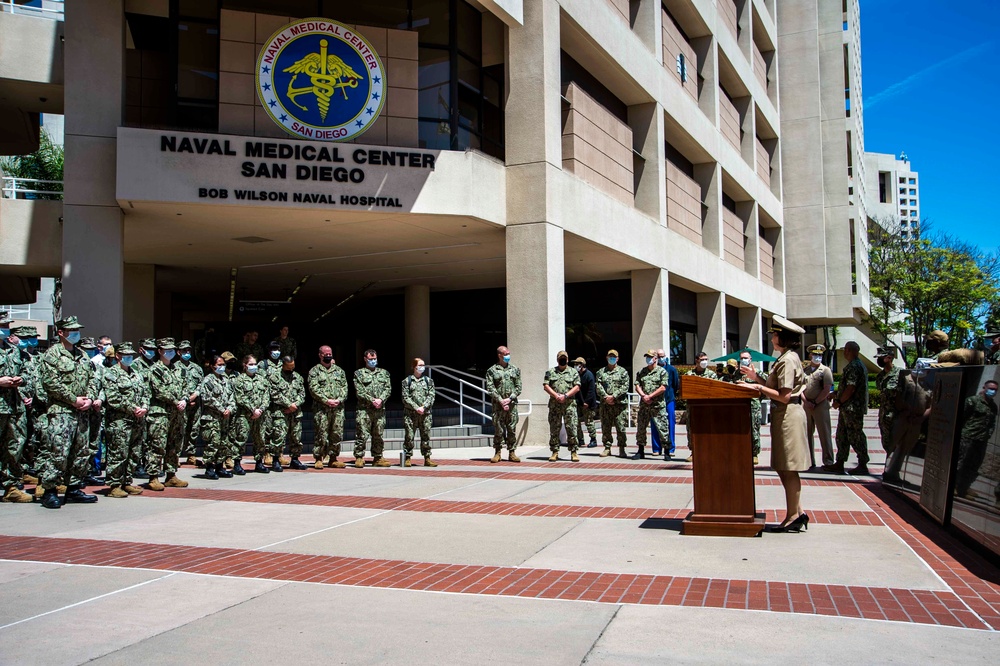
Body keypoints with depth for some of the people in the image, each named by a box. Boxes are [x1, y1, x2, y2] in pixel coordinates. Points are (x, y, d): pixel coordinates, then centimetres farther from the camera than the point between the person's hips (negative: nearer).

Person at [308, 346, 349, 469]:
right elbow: (313, 389, -6)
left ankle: (333, 458, 13)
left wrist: (339, 400, -5)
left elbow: (345, 387, 12)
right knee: (321, 435, -6)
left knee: (337, 434, 4)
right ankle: (318, 459, 3)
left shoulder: (339, 370, 18)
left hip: (338, 408, 4)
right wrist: (326, 400, -14)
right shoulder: (314, 371, 5)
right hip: (321, 409, -4)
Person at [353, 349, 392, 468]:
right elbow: (359, 391, -4)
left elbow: (388, 389, 8)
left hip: (380, 409, 4)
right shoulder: (359, 373, 6)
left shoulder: (384, 373, 17)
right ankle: (359, 458, -1)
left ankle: (377, 458, 14)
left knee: (378, 435, 7)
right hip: (364, 409, -3)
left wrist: (381, 399, -10)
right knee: (362, 435, -7)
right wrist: (372, 400, -15)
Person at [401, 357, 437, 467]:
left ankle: (427, 459, 8)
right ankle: (407, 458, 6)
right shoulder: (407, 381, 5)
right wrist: (416, 408, -12)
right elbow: (405, 397, -2)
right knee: (409, 436, -2)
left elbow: (431, 396, 4)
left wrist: (423, 407, -11)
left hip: (425, 413, 2)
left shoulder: (429, 381, 11)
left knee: (426, 436, 2)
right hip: (410, 413, -2)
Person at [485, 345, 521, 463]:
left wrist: (509, 399, -7)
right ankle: (497, 453, 7)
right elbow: (490, 388, -4)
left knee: (512, 429, 3)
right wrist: (500, 400, -12)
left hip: (512, 404, 2)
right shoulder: (492, 370, 3)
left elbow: (518, 387, 6)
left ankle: (511, 452, 9)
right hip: (498, 405, -2)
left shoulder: (515, 369, 11)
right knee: (498, 429, 0)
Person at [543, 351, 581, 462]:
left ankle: (573, 452, -1)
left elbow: (577, 387, 1)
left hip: (569, 404, -1)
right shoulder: (550, 372, 13)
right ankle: (555, 452, 9)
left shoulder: (574, 372, 10)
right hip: (554, 404, 1)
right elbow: (546, 386, 4)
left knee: (571, 428, -5)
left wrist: (565, 396, -11)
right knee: (554, 429, 2)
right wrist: (556, 395, -10)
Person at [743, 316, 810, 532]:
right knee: (784, 469, 13)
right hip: (783, 416, 10)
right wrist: (757, 378, 11)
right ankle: (797, 513, 18)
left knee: (789, 469, -4)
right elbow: (776, 389, 15)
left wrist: (759, 387, -14)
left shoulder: (788, 360, -15)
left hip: (788, 416, -10)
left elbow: (784, 396, -20)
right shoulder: (785, 358, 16)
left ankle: (793, 516, 2)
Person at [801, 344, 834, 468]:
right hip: (806, 406, 5)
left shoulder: (825, 370, 1)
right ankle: (809, 461, 14)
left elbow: (827, 390, -6)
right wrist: (806, 402, -5)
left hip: (821, 405, -4)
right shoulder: (804, 370, 13)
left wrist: (815, 403, -8)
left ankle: (828, 462, 1)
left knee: (824, 434, -4)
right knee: (807, 434, 7)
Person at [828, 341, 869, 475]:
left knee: (855, 436, -3)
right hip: (848, 408, 11)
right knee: (842, 435, 11)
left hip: (853, 408, -11)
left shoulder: (854, 366, -17)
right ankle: (839, 464, 14)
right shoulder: (859, 365, 18)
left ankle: (862, 465, 4)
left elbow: (851, 388, -23)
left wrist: (839, 401, -15)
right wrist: (836, 395, 21)